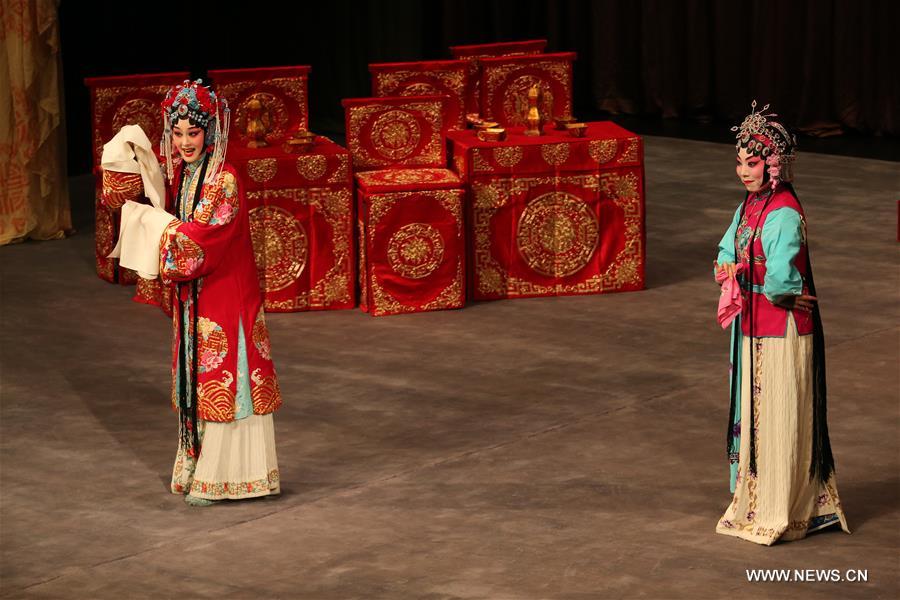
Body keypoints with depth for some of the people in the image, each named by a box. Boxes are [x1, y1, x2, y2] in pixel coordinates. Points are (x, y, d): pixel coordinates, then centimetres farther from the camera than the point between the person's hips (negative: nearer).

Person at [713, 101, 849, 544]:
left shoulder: (784, 214, -21)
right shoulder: (749, 206, 8)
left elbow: (781, 276, -32)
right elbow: (728, 250, 21)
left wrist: (781, 294, -12)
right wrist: (729, 268, 1)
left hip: (783, 328, -9)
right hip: (753, 325, 9)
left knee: (780, 417, -2)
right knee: (753, 413, 16)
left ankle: (781, 513, 7)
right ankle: (756, 503, 27)